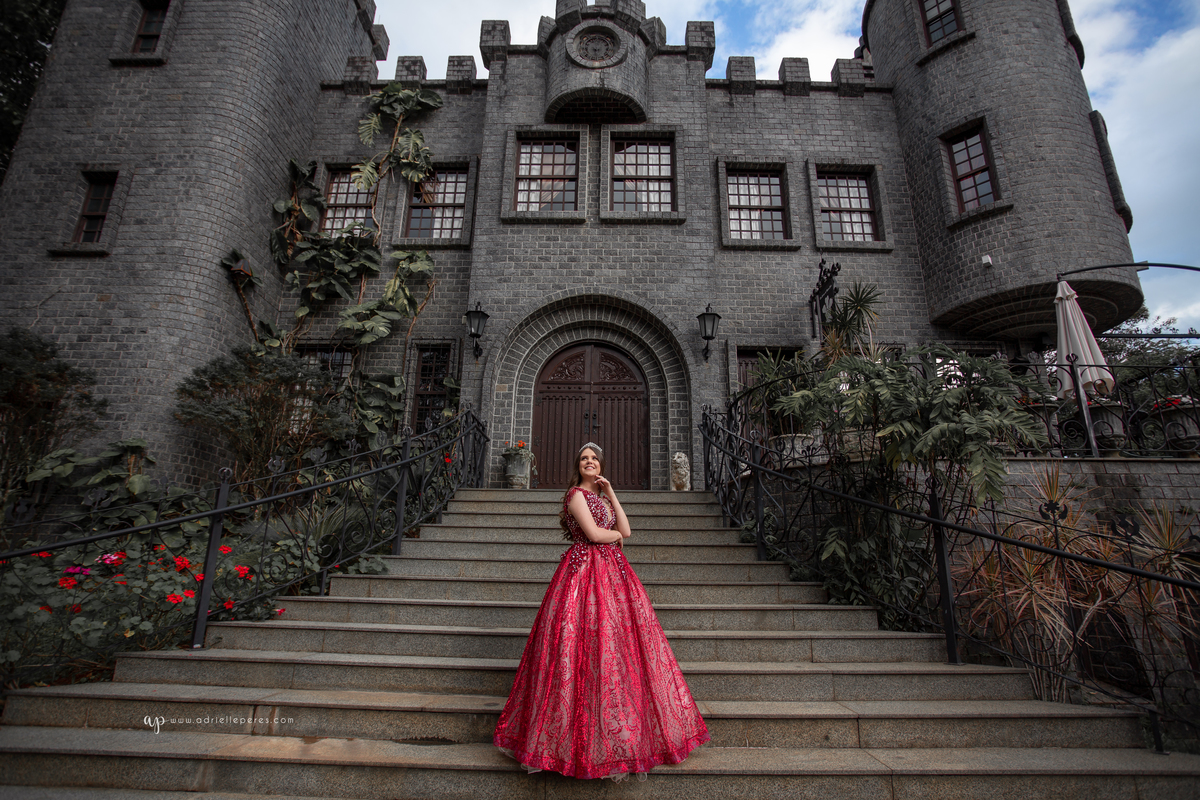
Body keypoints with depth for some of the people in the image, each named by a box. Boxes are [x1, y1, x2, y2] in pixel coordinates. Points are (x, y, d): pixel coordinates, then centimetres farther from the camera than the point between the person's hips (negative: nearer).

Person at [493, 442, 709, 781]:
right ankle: (582, 737, 7)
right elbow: (593, 533, -16)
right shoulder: (576, 494, -5)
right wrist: (615, 534, 3)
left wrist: (611, 494, 4)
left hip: (612, 571, 7)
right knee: (586, 645, -6)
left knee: (616, 644, 7)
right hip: (584, 571, -7)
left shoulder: (601, 497, 19)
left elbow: (626, 530, 8)